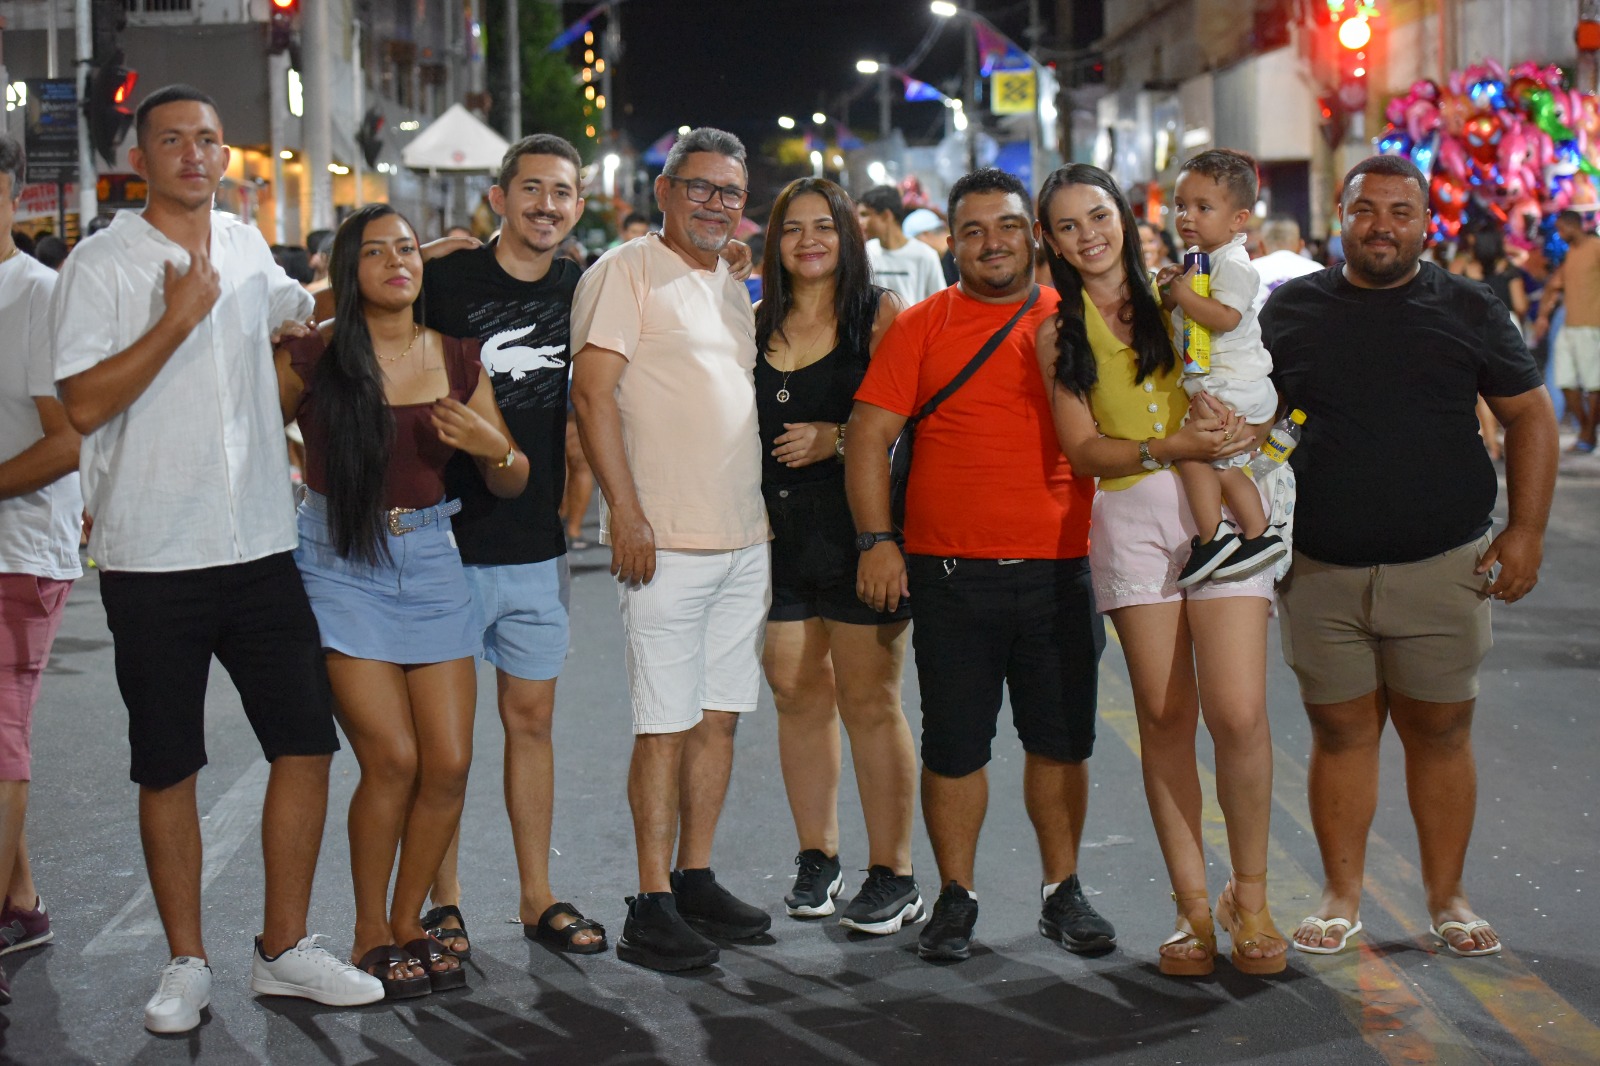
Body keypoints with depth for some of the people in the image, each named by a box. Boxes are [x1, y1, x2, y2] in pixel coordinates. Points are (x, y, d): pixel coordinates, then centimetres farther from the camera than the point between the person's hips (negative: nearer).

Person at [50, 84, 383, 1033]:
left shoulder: (246, 246, 11)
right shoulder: (102, 265, -5)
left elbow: (300, 313, 32)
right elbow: (84, 405, -15)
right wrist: (180, 316, -16)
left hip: (261, 547, 5)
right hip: (153, 559, -4)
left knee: (307, 743, 3)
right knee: (169, 770, 4)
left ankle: (285, 950, 16)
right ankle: (187, 964, 17)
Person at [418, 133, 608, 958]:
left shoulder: (580, 291, 7)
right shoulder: (444, 280, -6)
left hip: (538, 548, 4)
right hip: (448, 541, -4)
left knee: (531, 716, 11)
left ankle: (537, 897, 21)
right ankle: (441, 901, 14)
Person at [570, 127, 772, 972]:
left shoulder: (733, 290, 19)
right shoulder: (627, 271, -5)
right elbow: (591, 390, -13)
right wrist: (626, 512, -19)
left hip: (744, 541, 8)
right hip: (666, 542, -8)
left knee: (719, 717, 11)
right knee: (665, 726, -6)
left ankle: (695, 879, 21)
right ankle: (652, 908, -1)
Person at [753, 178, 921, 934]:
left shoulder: (879, 313, -1)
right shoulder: (757, 323, 13)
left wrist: (837, 439, -17)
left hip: (858, 527, -5)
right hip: (778, 532, 5)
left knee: (869, 701, -2)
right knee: (798, 695, 8)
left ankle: (892, 876, 5)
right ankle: (817, 860, 21)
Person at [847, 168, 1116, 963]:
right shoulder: (920, 326, 4)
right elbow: (869, 435, 0)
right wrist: (876, 540, -10)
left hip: (1059, 570, 1)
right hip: (951, 573, -1)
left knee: (1061, 741, 9)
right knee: (954, 744, 5)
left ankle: (1062, 891, 23)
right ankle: (956, 898, 17)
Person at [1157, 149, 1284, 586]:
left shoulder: (1232, 264, -15)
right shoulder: (1199, 259, 15)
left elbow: (1226, 318, -28)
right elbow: (1181, 313, 25)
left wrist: (1185, 294, -22)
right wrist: (1169, 291, 5)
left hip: (1234, 387, -10)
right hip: (1213, 385, 10)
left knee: (1192, 453, -11)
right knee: (1224, 465, 13)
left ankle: (1212, 539, -9)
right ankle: (1259, 534, 17)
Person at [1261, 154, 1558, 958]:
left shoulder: (1468, 311, 4)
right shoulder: (1291, 310, 6)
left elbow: (1529, 416, 7)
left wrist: (1526, 530, -2)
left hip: (1443, 567, 0)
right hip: (1320, 569, 1)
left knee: (1440, 733, 5)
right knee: (1340, 733, 6)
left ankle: (1447, 897, 19)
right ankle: (1341, 896, 19)